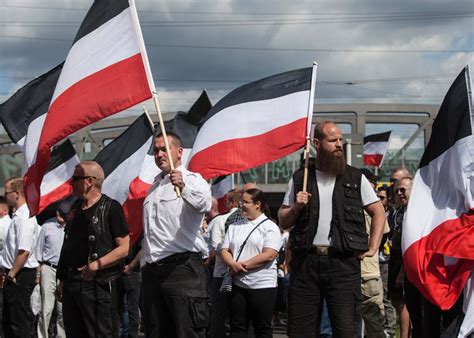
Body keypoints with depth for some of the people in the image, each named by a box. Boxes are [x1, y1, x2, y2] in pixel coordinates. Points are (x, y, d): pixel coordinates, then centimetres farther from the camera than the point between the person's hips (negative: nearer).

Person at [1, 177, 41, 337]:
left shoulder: (24, 217, -18)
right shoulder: (18, 215, 14)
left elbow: (24, 251, -26)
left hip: (20, 275, -10)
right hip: (14, 275, 10)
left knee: (20, 322, -6)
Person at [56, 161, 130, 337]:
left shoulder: (110, 208, -6)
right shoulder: (75, 208, 16)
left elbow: (124, 248, -12)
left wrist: (97, 265, -22)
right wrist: (62, 281, 18)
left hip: (95, 283, -7)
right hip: (71, 282, 7)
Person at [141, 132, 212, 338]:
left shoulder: (192, 180, -3)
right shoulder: (154, 187, 23)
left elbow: (204, 204, -28)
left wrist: (183, 187, -47)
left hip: (182, 268, -8)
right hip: (151, 271, 8)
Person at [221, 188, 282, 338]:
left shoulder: (270, 227, -4)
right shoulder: (235, 227, 14)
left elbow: (269, 255, -15)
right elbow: (225, 250, 9)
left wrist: (243, 265, -14)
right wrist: (233, 264, -13)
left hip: (262, 286, -5)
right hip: (238, 285, 5)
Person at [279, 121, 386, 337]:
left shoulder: (356, 179, 9)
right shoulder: (299, 179, 12)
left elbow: (378, 213, 13)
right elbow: (283, 222, 15)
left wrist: (373, 248, 2)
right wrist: (296, 207, -6)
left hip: (342, 261, -1)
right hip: (306, 261, 1)